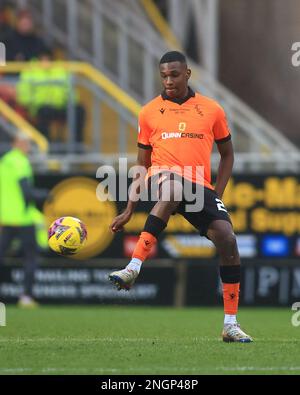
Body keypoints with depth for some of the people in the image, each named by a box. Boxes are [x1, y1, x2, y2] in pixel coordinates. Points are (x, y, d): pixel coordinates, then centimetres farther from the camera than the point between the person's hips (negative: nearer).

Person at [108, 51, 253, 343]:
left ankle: (230, 325, -6)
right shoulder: (149, 113, 11)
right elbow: (142, 164, 17)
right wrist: (129, 210, 13)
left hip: (200, 186, 2)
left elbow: (227, 154, 20)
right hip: (162, 177, -2)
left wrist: (217, 195, 6)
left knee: (227, 239, -17)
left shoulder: (212, 110, 11)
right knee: (174, 188, -40)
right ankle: (133, 268, -47)